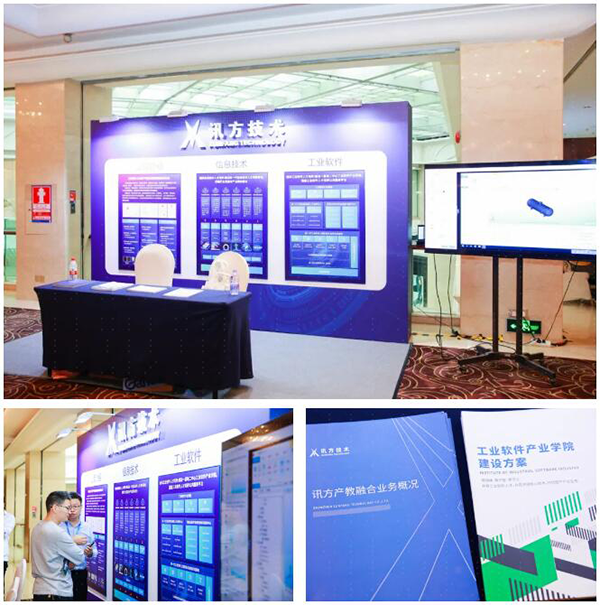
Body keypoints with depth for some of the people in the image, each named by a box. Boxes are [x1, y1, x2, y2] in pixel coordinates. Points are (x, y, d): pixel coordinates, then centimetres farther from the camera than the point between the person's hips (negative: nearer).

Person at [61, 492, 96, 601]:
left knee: (80, 599, 8)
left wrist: (90, 553, -11)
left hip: (81, 574, 4)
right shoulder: (58, 526, -5)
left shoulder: (87, 528, 8)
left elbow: (95, 551, 10)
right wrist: (72, 541, -22)